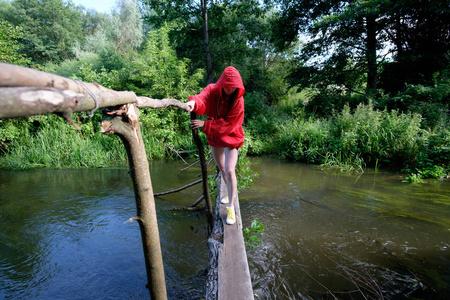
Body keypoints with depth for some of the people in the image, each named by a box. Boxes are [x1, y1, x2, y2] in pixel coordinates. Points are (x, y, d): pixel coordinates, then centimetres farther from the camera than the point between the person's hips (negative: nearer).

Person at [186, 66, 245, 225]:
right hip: (214, 136, 5)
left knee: (230, 171, -15)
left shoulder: (238, 100, -19)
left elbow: (228, 125, -22)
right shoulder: (212, 90, -11)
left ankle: (231, 207, 0)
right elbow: (203, 99, -34)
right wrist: (194, 102, -58)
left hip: (231, 137, -4)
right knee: (221, 168, 19)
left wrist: (205, 124, -28)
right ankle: (231, 192, 45)